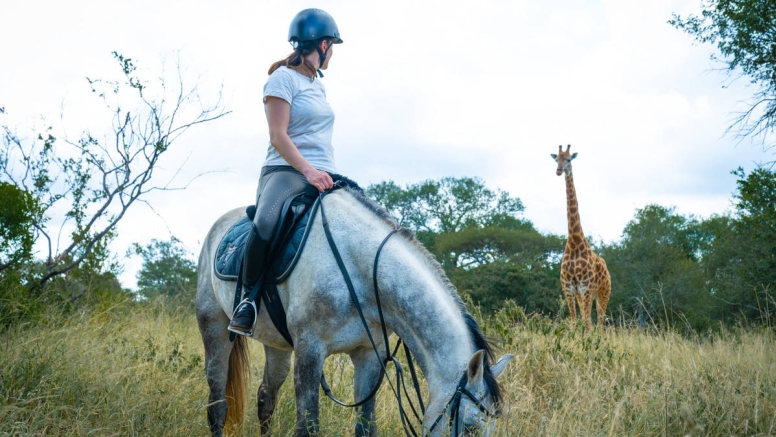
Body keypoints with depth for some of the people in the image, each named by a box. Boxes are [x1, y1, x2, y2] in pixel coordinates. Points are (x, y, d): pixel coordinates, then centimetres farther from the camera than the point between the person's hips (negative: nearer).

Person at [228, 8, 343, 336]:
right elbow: (278, 136, -12)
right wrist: (308, 169, -23)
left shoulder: (318, 85, 23)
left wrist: (326, 173, 16)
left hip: (322, 177, 8)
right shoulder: (284, 78, -2)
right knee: (265, 223, -36)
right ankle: (249, 297, -20)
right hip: (286, 171, -8)